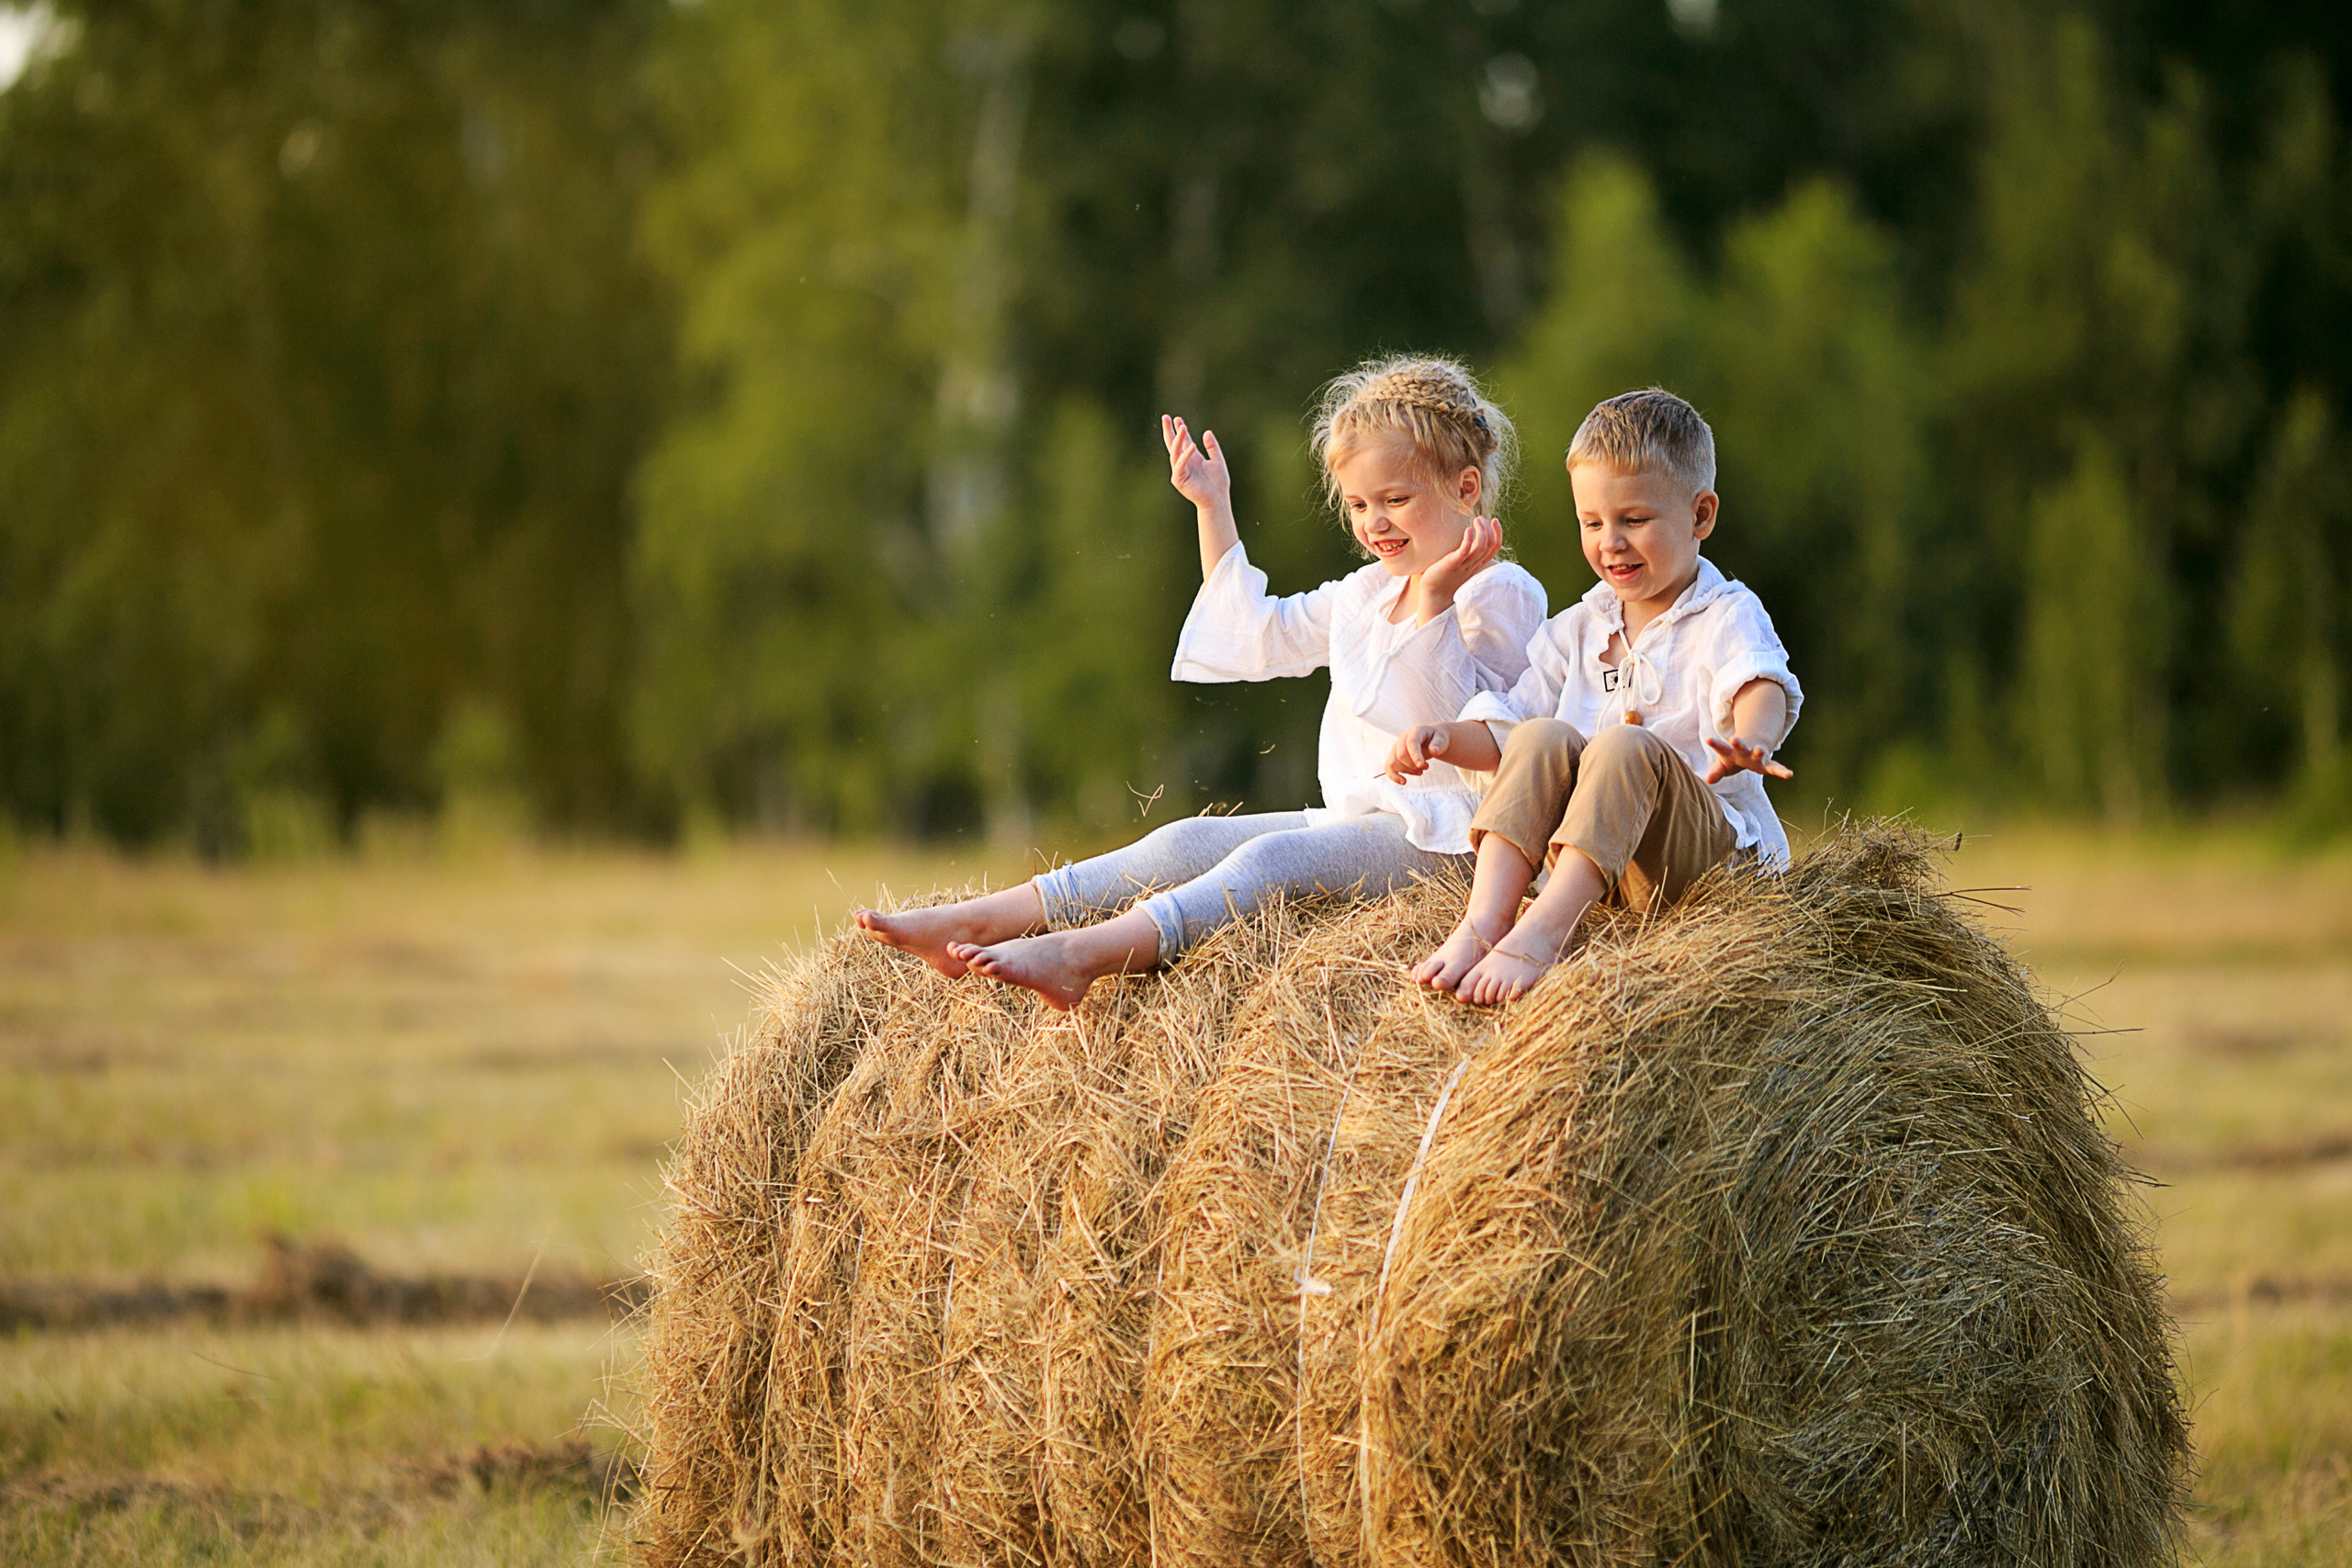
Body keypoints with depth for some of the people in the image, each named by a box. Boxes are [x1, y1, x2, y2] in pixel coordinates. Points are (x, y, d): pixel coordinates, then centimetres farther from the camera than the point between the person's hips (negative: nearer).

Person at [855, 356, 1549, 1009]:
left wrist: (1434, 604, -30)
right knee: (1190, 843, -6)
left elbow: (1449, 722, -21)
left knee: (1274, 860, -31)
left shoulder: (1501, 595, -7)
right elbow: (1255, 637, 34)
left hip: (1438, 835, -9)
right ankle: (974, 925, -17)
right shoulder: (1365, 594, 20)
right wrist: (1213, 510, 31)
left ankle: (1080, 956, -51)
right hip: (1354, 817, 9)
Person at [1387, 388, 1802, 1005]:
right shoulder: (1578, 630, 20)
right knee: (1543, 736, -21)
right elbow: (1502, 729, 21)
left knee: (1625, 747, -32)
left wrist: (1749, 740, -47)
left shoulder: (1727, 617, 1)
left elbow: (1763, 687, -22)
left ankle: (1543, 931, -47)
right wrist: (1446, 738, -3)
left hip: (1712, 854, -5)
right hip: (1597, 870, 5)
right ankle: (1484, 919, -36)